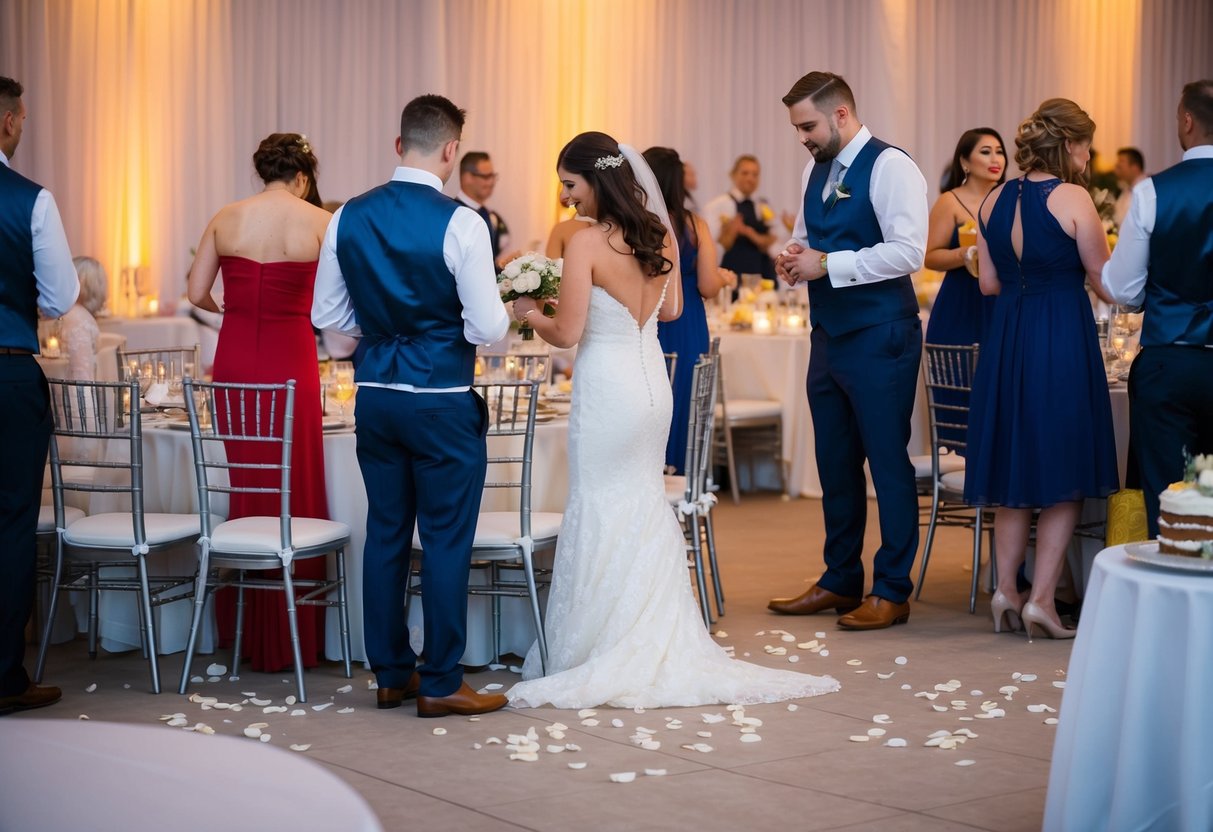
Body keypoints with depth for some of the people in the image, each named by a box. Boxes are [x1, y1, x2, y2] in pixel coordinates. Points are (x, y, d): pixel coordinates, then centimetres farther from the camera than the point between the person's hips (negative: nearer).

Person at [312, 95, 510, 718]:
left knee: (385, 534, 13)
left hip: (375, 397, 5)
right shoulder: (460, 224, -14)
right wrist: (500, 312, 7)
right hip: (443, 403, -5)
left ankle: (390, 674, 22)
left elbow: (327, 314, 7)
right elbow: (487, 328, -15)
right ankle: (441, 684, 8)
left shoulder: (349, 218, 1)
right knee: (447, 540, 3)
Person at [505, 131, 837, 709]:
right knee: (643, 506, 17)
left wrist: (528, 313, 2)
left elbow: (567, 334, -16)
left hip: (606, 388, -7)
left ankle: (591, 656, 10)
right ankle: (658, 646, 22)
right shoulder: (660, 236, 3)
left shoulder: (587, 245, -18)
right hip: (652, 381, 7)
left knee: (599, 514, 2)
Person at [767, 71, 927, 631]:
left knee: (888, 462, -1)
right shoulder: (815, 171, 12)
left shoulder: (889, 167, -13)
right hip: (828, 334, 8)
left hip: (880, 338, -8)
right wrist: (793, 257, 0)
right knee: (835, 463, 14)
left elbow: (908, 252, -21)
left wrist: (827, 264, -20)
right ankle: (840, 581, 25)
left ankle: (892, 592, 7)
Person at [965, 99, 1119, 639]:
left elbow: (989, 283, 10)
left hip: (1005, 341, 6)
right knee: (1063, 474, 4)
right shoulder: (1072, 198, -11)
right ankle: (1041, 599, 1)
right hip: (1063, 341, -5)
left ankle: (1005, 589, 13)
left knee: (1013, 470, 15)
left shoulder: (994, 200, 5)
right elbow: (1105, 285, -7)